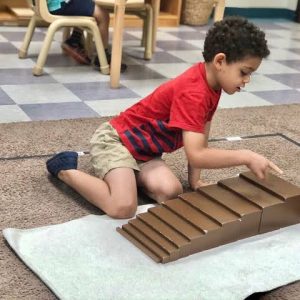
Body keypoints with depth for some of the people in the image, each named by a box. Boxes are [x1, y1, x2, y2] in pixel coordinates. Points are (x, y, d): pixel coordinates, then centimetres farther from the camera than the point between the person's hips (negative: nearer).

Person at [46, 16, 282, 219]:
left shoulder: (212, 84, 2)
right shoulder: (193, 93, -29)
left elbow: (200, 137, 8)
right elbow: (196, 155, -36)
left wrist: (195, 179, 2)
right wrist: (246, 156, -32)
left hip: (143, 149, 8)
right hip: (114, 140, -8)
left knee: (170, 192, -16)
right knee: (123, 207, -26)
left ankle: (129, 172, 11)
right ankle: (66, 170, -2)